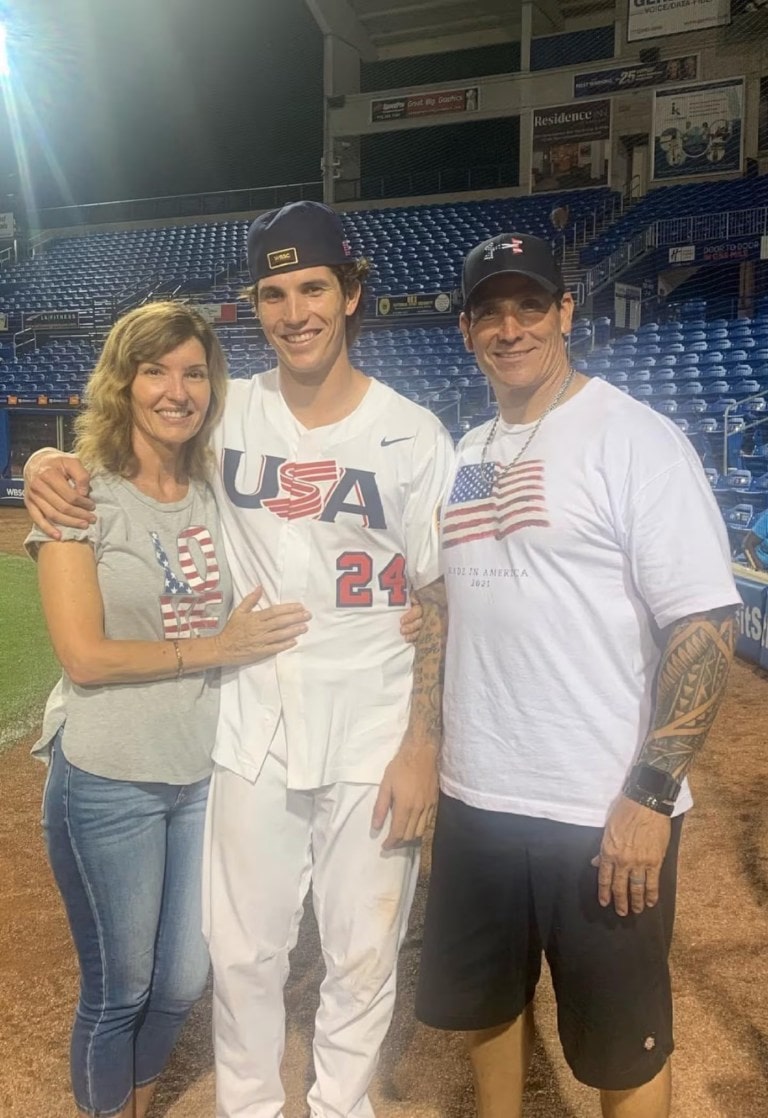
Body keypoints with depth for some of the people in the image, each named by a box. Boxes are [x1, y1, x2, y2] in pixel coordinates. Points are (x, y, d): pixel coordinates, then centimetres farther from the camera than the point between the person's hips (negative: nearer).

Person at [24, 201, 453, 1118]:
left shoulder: (413, 437, -6)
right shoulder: (228, 415, -1)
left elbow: (440, 604, -4)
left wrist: (423, 745, -8)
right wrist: (52, 465, -10)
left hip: (373, 741, -1)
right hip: (253, 732, 2)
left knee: (363, 955, 14)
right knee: (243, 950, 15)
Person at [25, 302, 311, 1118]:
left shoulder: (218, 493, 5)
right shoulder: (80, 493, -11)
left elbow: (248, 622, 8)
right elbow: (84, 654, -16)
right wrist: (217, 648, -15)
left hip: (205, 771, 5)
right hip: (107, 780, -5)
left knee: (181, 983, 18)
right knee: (118, 990, 12)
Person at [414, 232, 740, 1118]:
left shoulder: (637, 440, -11)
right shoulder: (462, 458, 9)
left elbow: (704, 625, -15)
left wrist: (650, 795, -19)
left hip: (604, 812, -6)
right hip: (475, 798, 6)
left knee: (622, 1045, 12)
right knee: (483, 1002, 22)